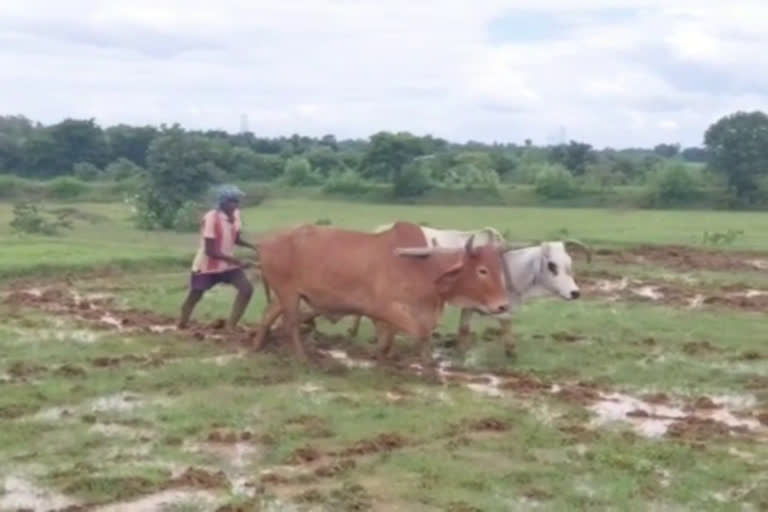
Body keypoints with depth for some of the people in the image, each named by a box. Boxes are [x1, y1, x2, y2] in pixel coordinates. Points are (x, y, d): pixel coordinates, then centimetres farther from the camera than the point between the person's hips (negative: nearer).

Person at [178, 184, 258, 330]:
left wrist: (253, 246, -12)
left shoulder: (235, 215, -7)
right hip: (206, 266, -6)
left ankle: (230, 327, -3)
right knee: (194, 297, 6)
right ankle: (181, 326, 29)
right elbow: (210, 251, -27)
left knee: (247, 288, -10)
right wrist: (237, 262, -30)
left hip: (227, 264, 6)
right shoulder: (211, 219, -27)